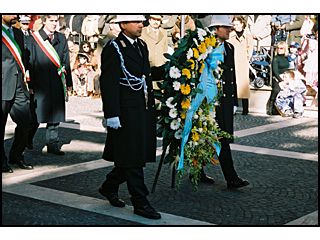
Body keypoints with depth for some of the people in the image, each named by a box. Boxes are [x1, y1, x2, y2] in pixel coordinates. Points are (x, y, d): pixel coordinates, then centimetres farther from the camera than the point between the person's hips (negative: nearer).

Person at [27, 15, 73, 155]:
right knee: (37, 114, 3)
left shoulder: (61, 39, 11)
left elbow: (66, 62, 13)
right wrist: (31, 84, -8)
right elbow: (30, 62, -4)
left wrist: (68, 82, 9)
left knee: (55, 115, 5)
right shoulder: (35, 38, -2)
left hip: (57, 84, 4)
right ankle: (27, 140, 25)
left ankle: (52, 144, 13)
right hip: (40, 83, -4)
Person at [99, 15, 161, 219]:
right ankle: (140, 203, 5)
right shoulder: (113, 49, -10)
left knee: (134, 156, 15)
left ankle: (109, 187, 33)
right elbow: (108, 84, -15)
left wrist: (152, 104, 16)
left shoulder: (142, 45, 14)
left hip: (144, 110, 8)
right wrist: (111, 115, -19)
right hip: (126, 111, -8)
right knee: (133, 158, -2)